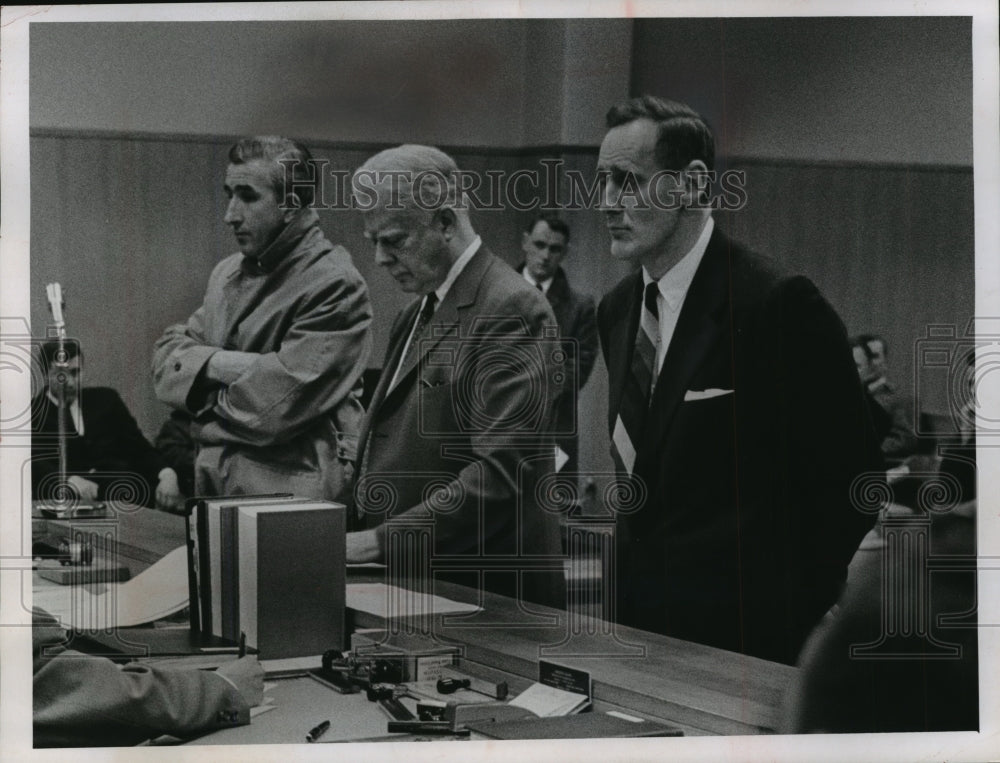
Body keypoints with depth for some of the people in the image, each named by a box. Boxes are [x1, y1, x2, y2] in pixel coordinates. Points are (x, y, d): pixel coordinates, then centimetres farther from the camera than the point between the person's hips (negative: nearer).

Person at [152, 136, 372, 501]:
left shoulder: (335, 286, -12)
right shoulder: (226, 273, 14)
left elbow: (279, 405, -17)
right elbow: (165, 362, 10)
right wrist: (215, 365, -11)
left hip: (293, 496, -7)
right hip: (215, 485, 7)